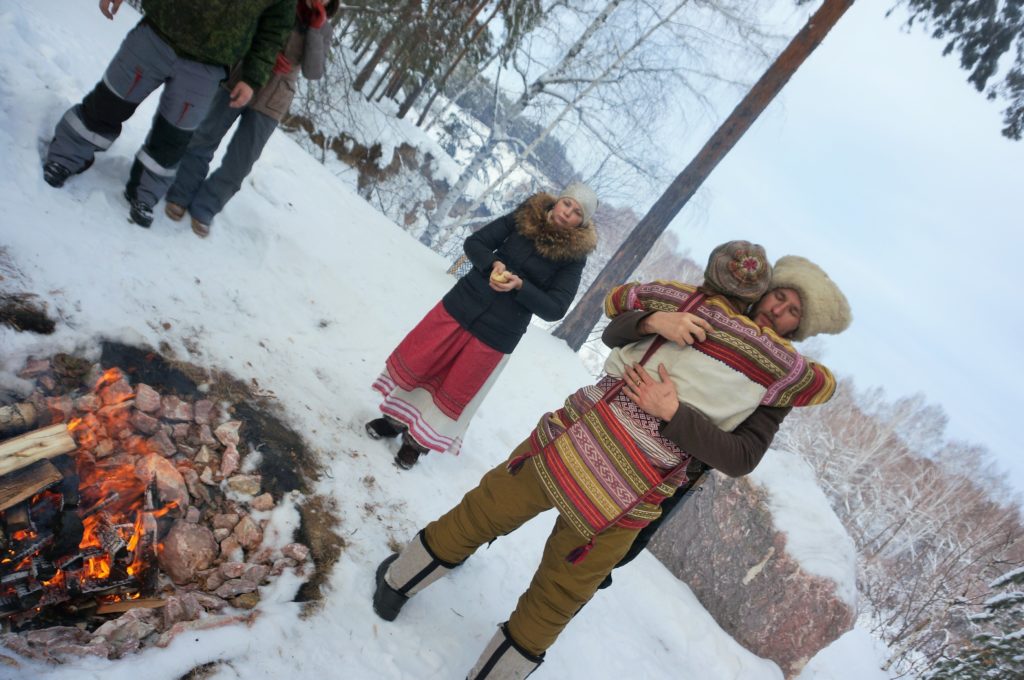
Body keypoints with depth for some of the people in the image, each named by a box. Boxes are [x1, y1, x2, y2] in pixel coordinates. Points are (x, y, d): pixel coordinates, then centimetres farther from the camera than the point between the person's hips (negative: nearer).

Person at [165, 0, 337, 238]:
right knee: (205, 138, 3)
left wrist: (315, 28, -16)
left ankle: (204, 209, 13)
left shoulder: (323, 29, 1)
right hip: (238, 81, 0)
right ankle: (180, 196, 17)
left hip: (271, 102, 0)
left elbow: (314, 73, -10)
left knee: (239, 163, -1)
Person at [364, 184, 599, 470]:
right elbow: (474, 243, 0)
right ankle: (396, 418, 35)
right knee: (414, 362, 8)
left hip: (496, 335, -2)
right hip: (460, 306, 2)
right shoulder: (523, 217, -1)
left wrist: (520, 286, -25)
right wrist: (492, 263, -20)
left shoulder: (573, 256, -7)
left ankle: (419, 441, 32)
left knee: (454, 394, 8)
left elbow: (555, 309, -11)